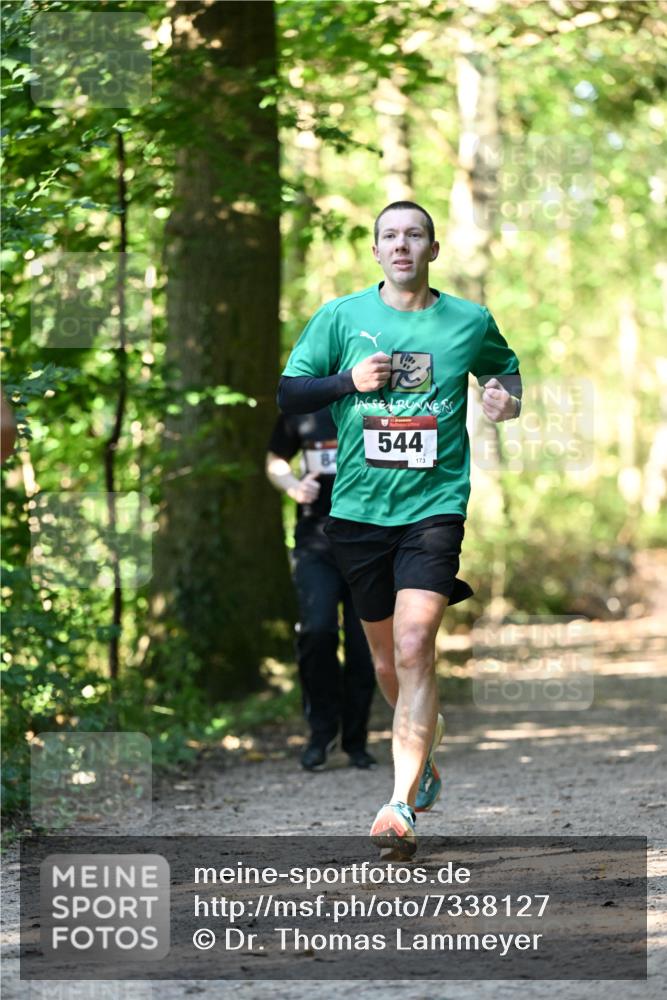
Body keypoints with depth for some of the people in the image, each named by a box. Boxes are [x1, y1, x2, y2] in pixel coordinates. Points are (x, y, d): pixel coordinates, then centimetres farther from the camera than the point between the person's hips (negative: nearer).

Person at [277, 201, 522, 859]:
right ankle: (424, 759, 39)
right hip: (358, 509, 2)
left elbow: (504, 368, 26)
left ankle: (402, 805, -20)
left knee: (413, 648, -18)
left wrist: (506, 398, 3)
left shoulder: (470, 321, 6)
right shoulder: (341, 316, 5)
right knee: (386, 657, 12)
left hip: (434, 504, -2)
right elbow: (285, 395, 5)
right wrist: (348, 381, -11)